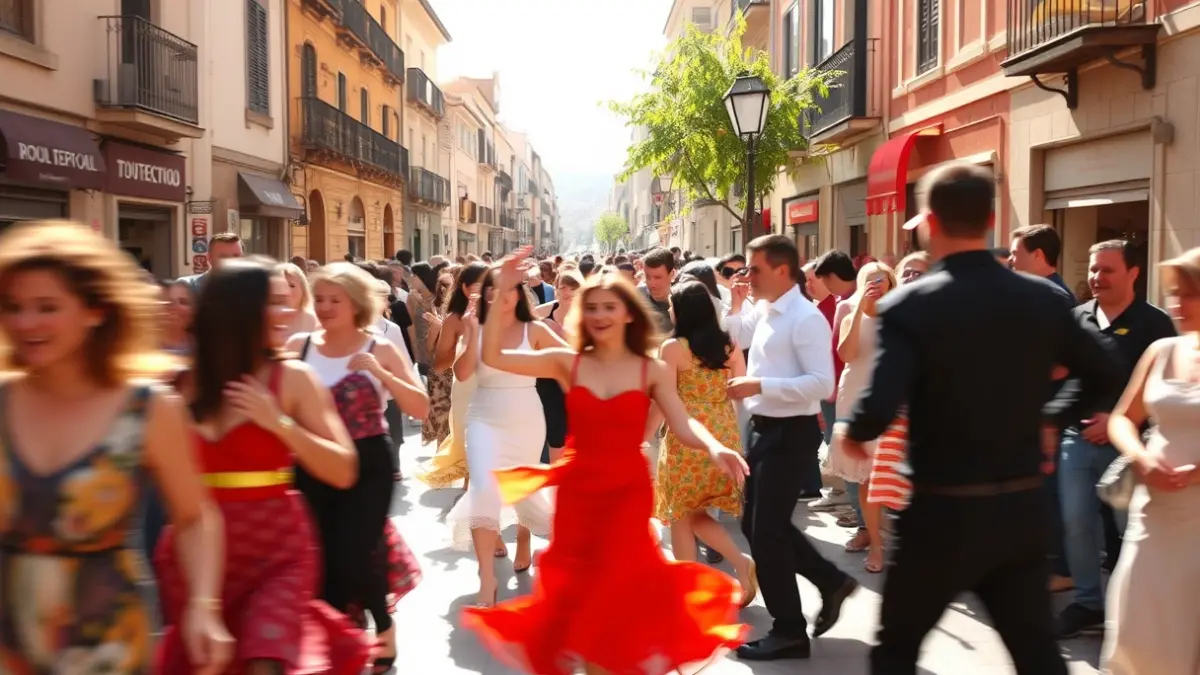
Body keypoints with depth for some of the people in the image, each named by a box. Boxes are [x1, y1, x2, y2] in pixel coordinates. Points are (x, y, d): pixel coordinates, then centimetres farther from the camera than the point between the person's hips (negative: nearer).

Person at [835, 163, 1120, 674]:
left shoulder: (907, 306, -15)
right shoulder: (1044, 298, -1)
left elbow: (880, 409, -25)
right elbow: (1104, 375, 8)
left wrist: (849, 432, -4)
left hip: (944, 513, -4)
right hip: (1025, 508, 4)